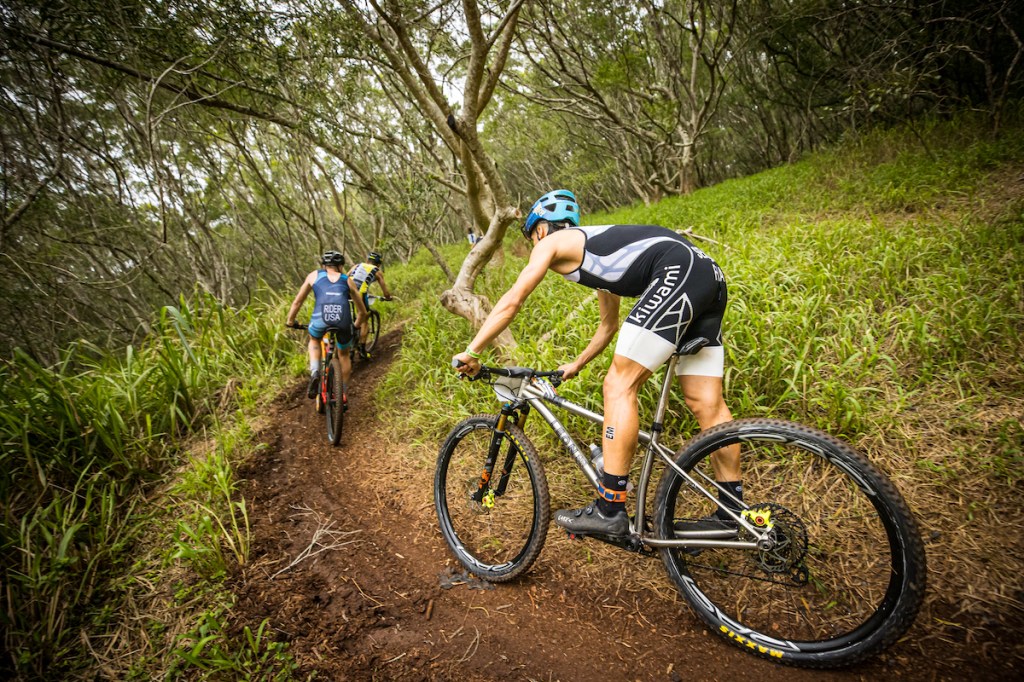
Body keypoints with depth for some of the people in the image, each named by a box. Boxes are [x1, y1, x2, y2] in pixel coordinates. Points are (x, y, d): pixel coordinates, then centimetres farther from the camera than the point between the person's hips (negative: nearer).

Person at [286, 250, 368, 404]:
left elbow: (297, 302, 25)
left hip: (320, 319, -1)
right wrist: (356, 325, 49)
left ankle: (314, 373, 11)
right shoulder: (348, 281, 26)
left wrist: (290, 321, 39)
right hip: (343, 321, 1)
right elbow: (362, 312, 31)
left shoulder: (314, 275, 24)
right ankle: (343, 394, 30)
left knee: (314, 341, 34)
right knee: (344, 354, 29)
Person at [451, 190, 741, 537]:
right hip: (710, 275, 9)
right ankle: (731, 513, 17)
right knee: (706, 402, 10)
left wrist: (470, 353, 13)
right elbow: (608, 326, 40)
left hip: (677, 273, -9)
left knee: (620, 386, -8)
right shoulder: (596, 250, 34)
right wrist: (576, 365, 47)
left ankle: (610, 510, -7)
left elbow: (510, 302, 6)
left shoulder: (552, 243, 11)